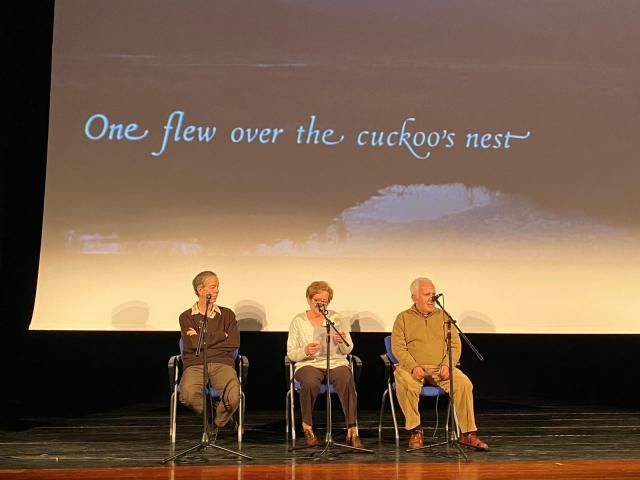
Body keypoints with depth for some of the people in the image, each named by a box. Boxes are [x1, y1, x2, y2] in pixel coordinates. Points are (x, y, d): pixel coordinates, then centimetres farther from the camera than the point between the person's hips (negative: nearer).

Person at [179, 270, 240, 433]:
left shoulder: (227, 314, 16)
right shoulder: (186, 317, 10)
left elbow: (234, 343, 1)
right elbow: (194, 343, -7)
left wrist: (204, 340, 1)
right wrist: (221, 336, 4)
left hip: (222, 364, 1)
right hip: (195, 365, -1)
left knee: (234, 397, -30)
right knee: (187, 396, -33)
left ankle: (218, 420, 6)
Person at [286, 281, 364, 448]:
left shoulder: (335, 318, 11)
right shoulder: (298, 321, 7)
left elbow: (348, 350, 10)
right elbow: (291, 354, 3)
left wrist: (343, 341, -14)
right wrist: (305, 351, -18)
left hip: (336, 362, 1)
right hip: (309, 364, -1)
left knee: (347, 381, -33)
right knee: (310, 383, -37)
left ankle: (352, 431, -32)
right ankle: (307, 426, -14)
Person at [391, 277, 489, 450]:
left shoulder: (443, 316, 14)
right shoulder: (403, 318, 7)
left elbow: (455, 344, 8)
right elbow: (398, 347, -3)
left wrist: (447, 365, -11)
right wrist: (413, 367, -19)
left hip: (440, 368, 2)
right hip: (413, 367, -2)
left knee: (464, 383, -25)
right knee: (405, 383, -35)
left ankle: (468, 433, -16)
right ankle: (415, 431, -18)